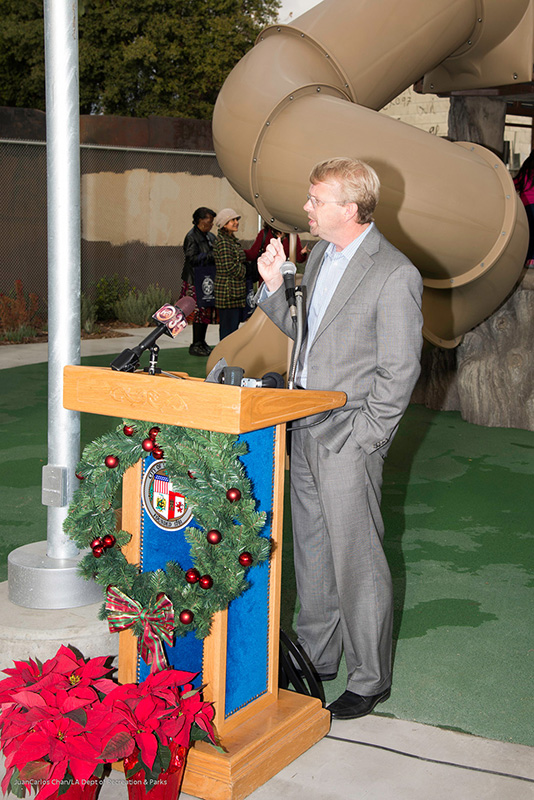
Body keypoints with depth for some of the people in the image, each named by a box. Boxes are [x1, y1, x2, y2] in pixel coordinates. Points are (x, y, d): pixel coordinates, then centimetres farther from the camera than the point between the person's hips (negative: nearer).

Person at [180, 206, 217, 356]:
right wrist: (212, 256, -17)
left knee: (207, 312, 8)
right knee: (199, 312, -9)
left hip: (208, 281, 8)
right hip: (196, 281, -8)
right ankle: (195, 345, -2)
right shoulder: (192, 237, -8)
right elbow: (192, 258, -16)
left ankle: (201, 343, 16)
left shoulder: (210, 237, 16)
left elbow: (215, 256, 23)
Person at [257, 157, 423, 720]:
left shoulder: (395, 276, -15)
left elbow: (399, 372, -14)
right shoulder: (319, 256, 10)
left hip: (348, 439, -8)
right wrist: (273, 286, 2)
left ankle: (370, 679, 17)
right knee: (310, 550, 18)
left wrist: (362, 441, -14)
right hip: (305, 430, 8)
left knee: (357, 561, 1)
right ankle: (316, 656, 34)